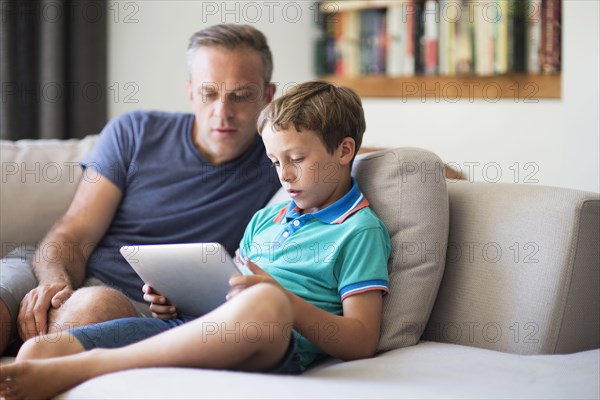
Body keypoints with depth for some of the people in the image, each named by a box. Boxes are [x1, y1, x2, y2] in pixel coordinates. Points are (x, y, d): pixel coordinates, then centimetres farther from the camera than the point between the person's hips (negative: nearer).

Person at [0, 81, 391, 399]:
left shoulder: (361, 231, 10)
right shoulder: (266, 219, 31)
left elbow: (361, 342, 0)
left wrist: (281, 298, -14)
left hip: (274, 351, -6)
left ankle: (76, 367, -38)